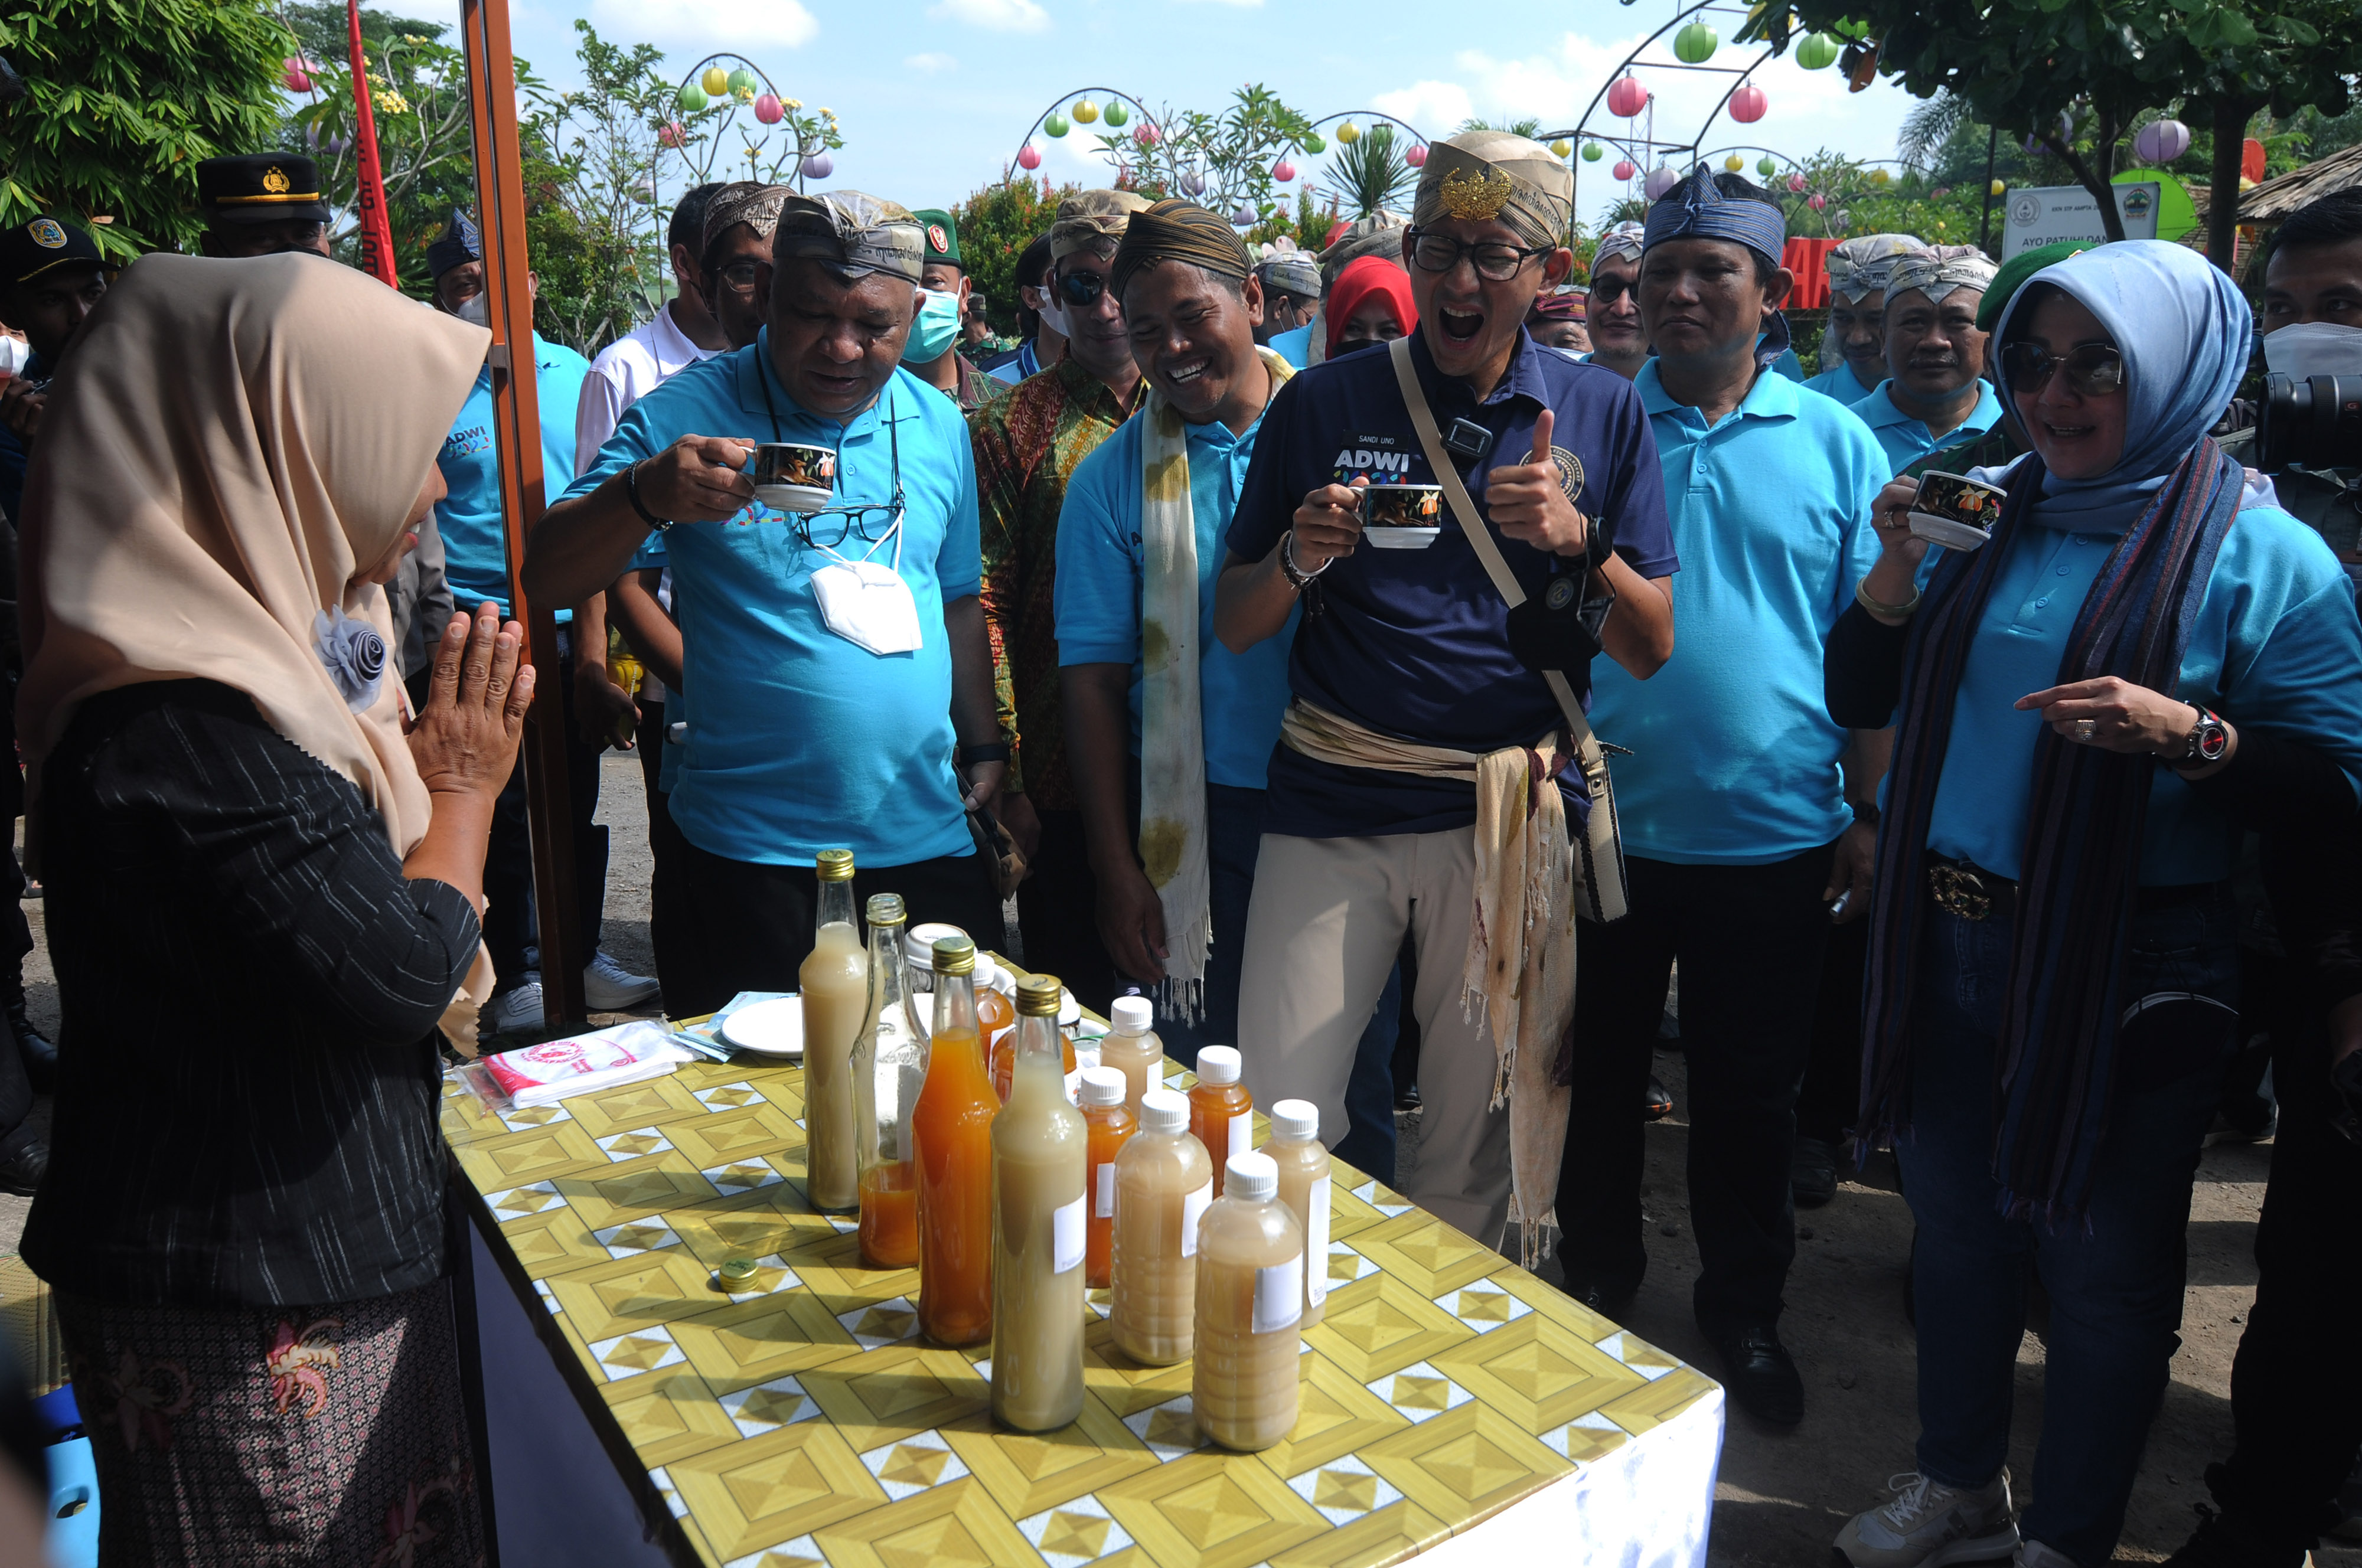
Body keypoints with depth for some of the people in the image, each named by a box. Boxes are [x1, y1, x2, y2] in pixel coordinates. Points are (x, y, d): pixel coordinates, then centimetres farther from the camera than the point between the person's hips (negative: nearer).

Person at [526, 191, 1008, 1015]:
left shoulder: (940, 427, 7)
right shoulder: (687, 415, -6)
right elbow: (547, 576, -12)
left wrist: (985, 746, 16)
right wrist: (645, 495, -30)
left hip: (930, 834, 4)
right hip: (755, 848, -4)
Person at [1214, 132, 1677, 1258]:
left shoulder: (1603, 415, 5)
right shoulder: (1324, 404, 4)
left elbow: (1651, 651, 3)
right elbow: (1234, 626, 7)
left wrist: (1576, 538, -15)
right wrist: (1299, 559, -15)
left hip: (1508, 818, 1)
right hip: (1331, 806, 0)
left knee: (1479, 1147, 10)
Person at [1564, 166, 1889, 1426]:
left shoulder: (1835, 442, 3)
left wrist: (1870, 810, 1)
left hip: (1773, 837, 0)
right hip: (1605, 823, 0)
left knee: (1751, 1092, 13)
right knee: (1597, 1072, 15)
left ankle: (1744, 1309, 34)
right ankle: (1594, 1286, 36)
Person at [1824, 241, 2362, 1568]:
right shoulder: (1993, 519, 8)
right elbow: (1862, 702, 8)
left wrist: (2189, 734, -28)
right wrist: (1899, 568, -8)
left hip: (2130, 971, -5)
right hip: (1952, 945, 5)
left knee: (2104, 1265, 10)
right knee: (1958, 1227, 19)